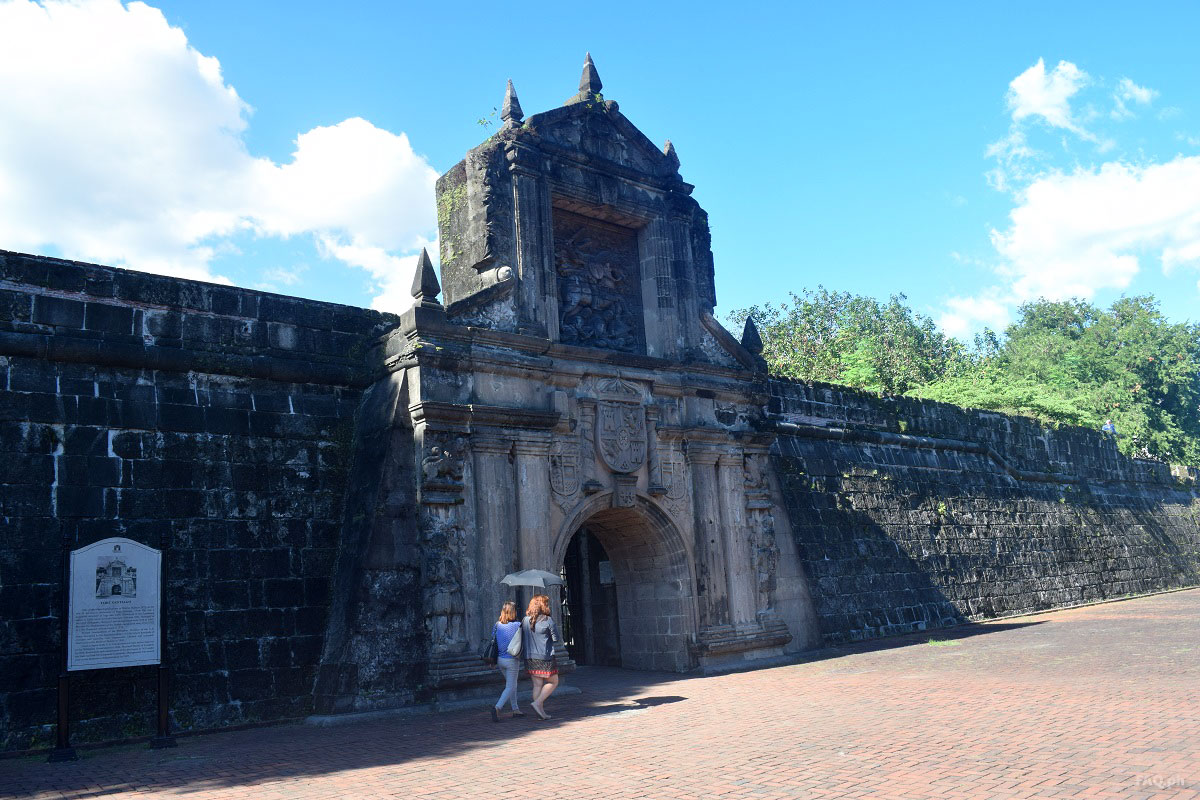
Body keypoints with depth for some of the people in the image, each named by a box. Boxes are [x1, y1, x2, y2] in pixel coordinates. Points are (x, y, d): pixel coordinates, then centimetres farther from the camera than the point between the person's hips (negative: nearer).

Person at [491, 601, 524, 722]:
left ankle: (515, 709, 28)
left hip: (500, 659, 6)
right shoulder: (517, 625, -13)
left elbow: (493, 642, 6)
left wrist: (494, 661, 13)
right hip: (512, 660, -6)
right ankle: (497, 707, -17)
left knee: (511, 685, 21)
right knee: (510, 687, 1)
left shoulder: (496, 625, 1)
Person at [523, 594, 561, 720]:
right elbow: (556, 638, -6)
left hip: (529, 657, 6)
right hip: (545, 657, -6)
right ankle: (537, 703, -5)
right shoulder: (547, 620, -12)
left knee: (537, 685, 11)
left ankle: (540, 712, 10)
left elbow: (522, 637, 8)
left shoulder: (525, 620, 3)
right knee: (553, 682, 9)